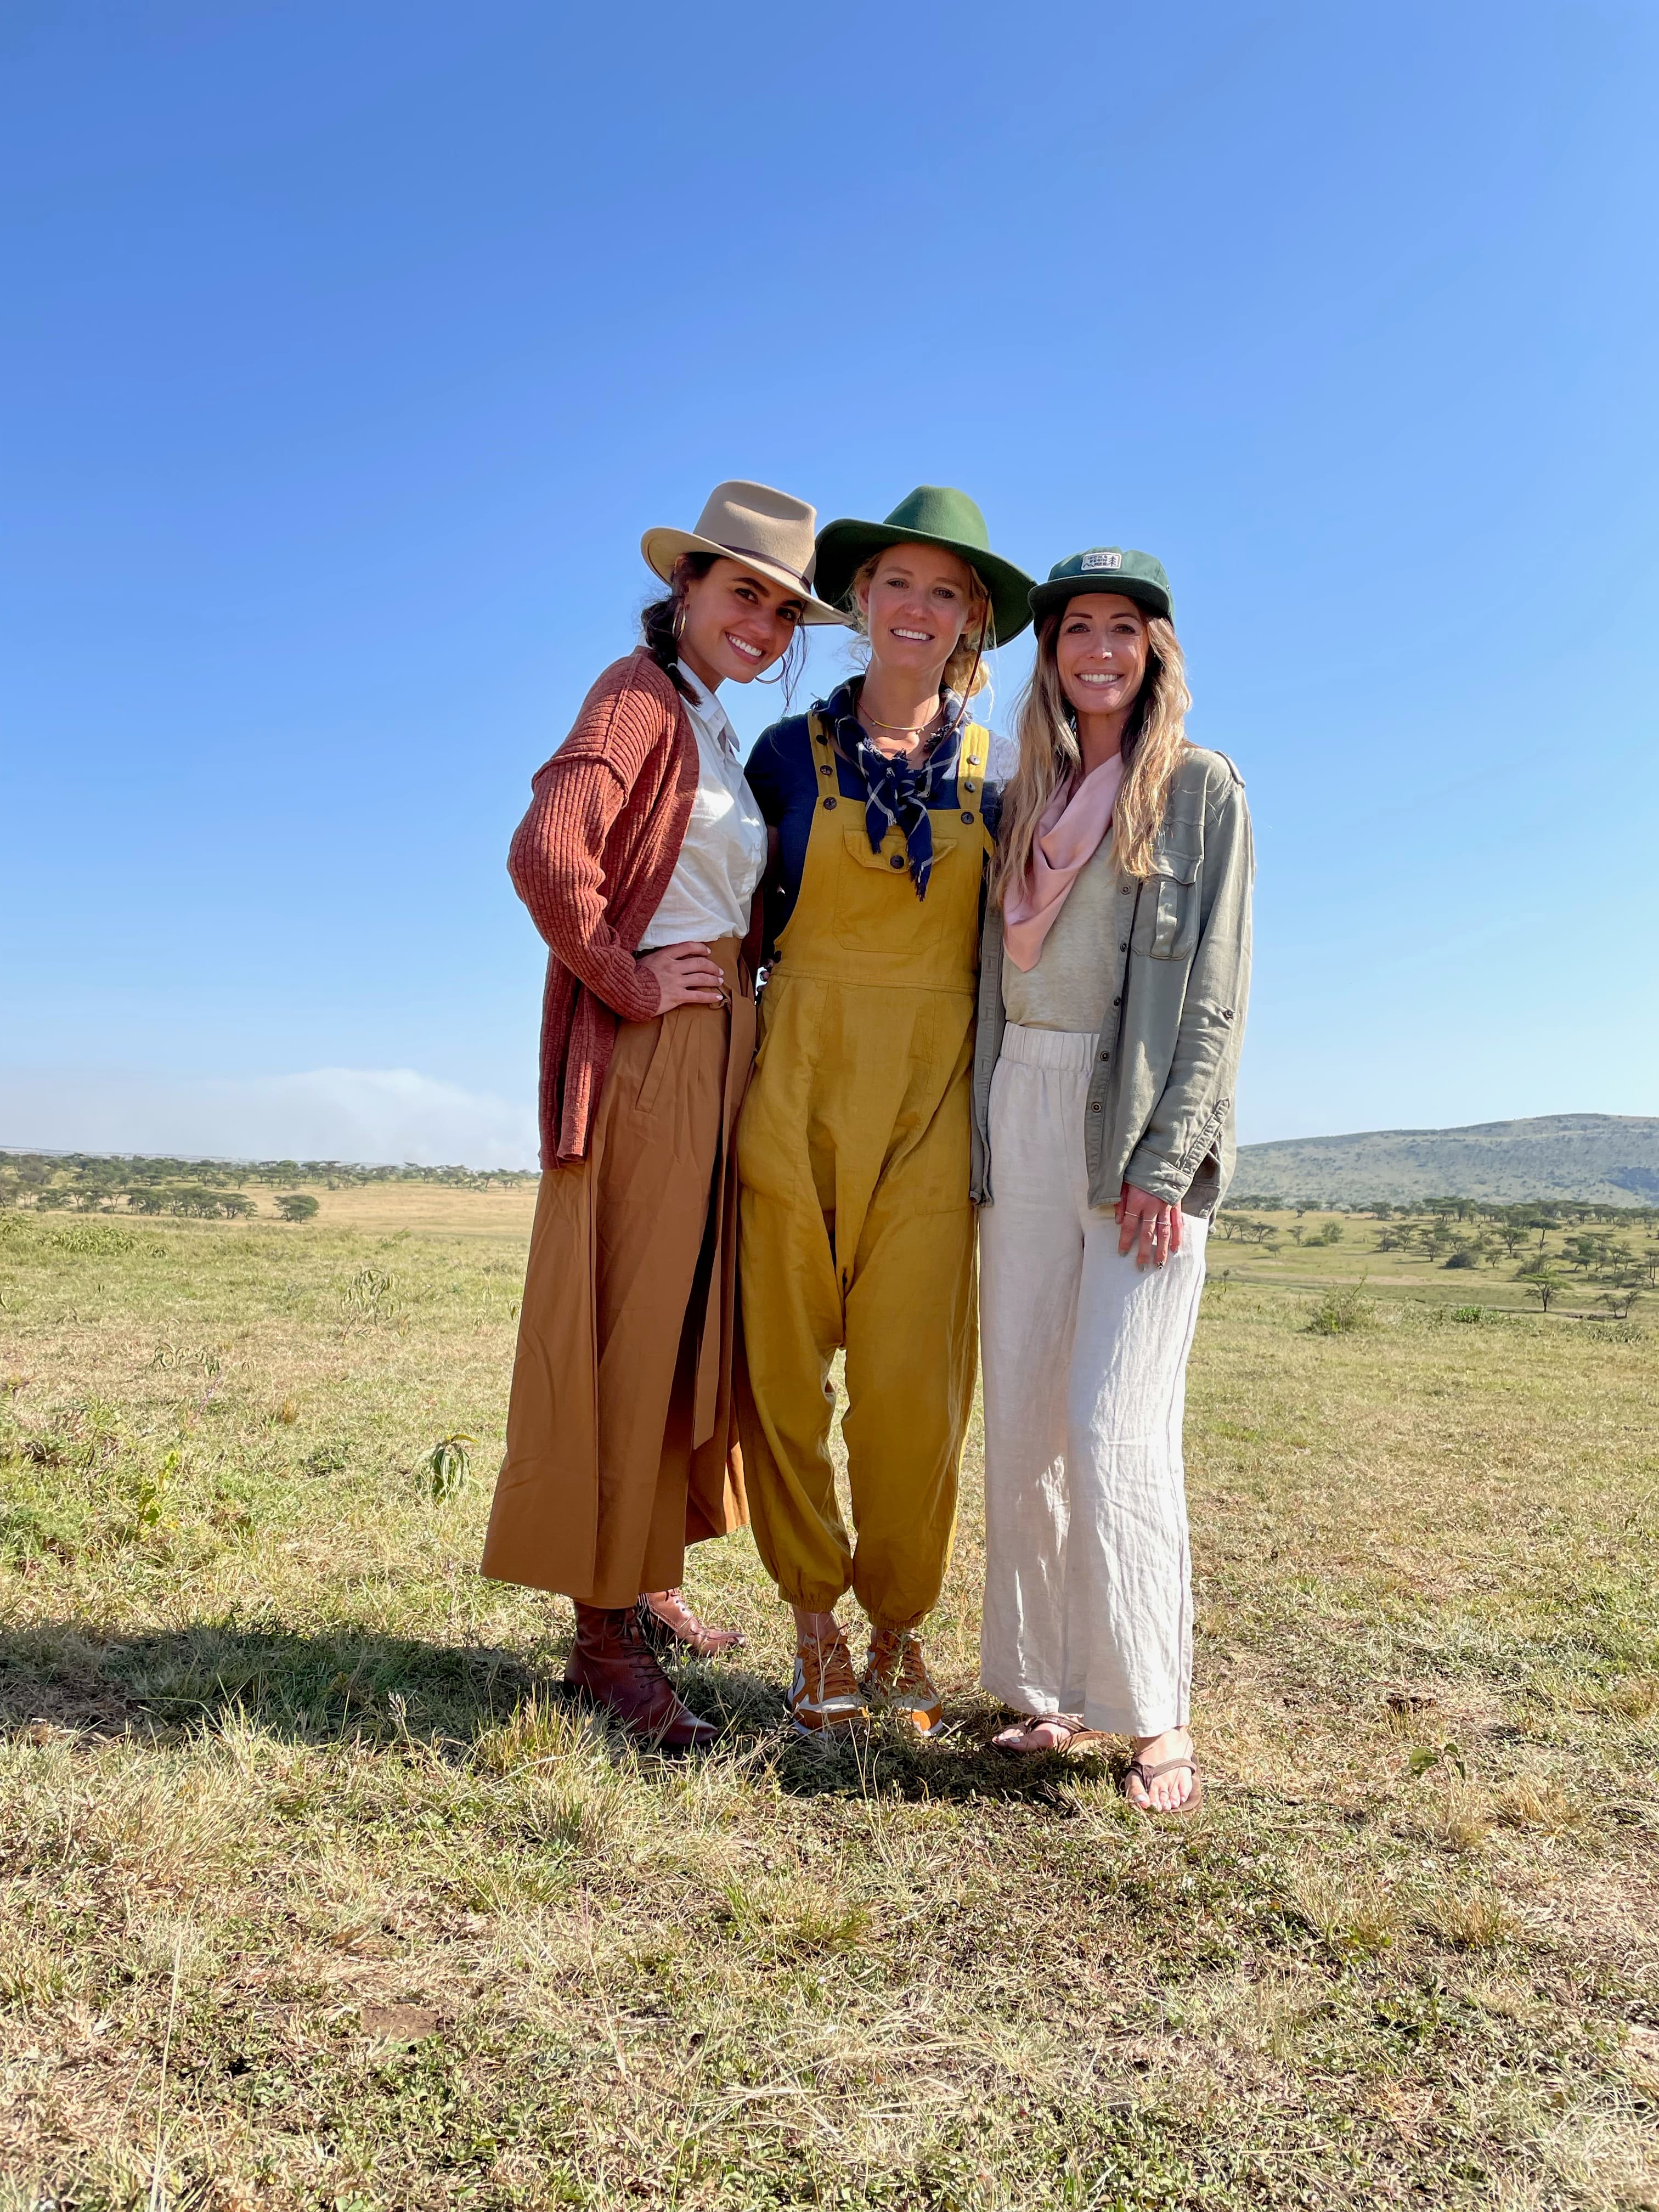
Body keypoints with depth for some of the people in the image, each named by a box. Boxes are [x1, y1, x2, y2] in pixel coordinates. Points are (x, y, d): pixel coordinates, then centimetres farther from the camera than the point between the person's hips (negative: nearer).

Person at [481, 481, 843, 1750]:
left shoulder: (722, 733, 19)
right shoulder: (641, 694, -7)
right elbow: (549, 852, -23)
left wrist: (743, 979, 10)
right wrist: (629, 982, -15)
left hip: (724, 1054, 9)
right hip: (647, 1058, -9)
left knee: (692, 1323, 13)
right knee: (624, 1327, -4)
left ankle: (651, 1583, 27)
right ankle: (605, 1625, 5)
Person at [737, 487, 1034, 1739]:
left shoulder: (994, 774, 10)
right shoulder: (792, 753, 8)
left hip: (936, 1097, 0)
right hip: (802, 1080, 0)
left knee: (915, 1376, -2)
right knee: (787, 1358, 1)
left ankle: (901, 1628, 16)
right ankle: (818, 1629, 16)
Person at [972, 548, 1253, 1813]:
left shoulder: (1202, 789, 3)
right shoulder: (1026, 798, 17)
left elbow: (1215, 993, -5)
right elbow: (999, 973, 15)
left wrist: (1167, 1163, -14)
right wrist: (981, 1140, 6)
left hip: (1142, 1121, -5)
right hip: (1024, 1113, 5)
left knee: (1116, 1430, -11)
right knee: (1021, 1425, 5)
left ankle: (1156, 1720, 3)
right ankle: (1054, 1693, 16)